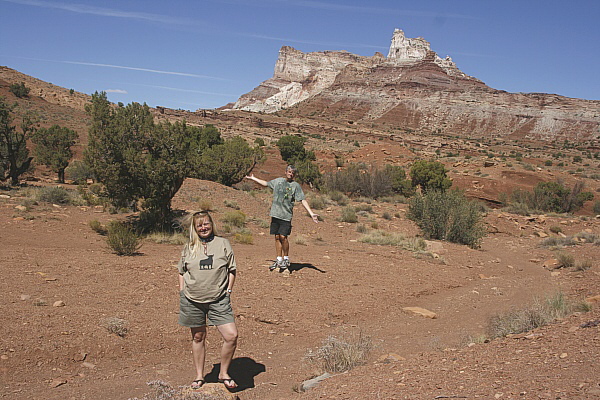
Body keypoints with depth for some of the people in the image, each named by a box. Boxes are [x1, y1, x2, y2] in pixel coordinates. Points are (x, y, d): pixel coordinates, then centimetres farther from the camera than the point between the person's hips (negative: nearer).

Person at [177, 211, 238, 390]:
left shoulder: (223, 243, 2)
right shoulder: (189, 247, 6)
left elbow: (232, 270, 8)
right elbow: (181, 272, 16)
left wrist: (228, 290, 1)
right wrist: (182, 293, 9)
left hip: (218, 300, -1)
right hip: (192, 301, 1)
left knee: (231, 335, -10)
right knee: (198, 337, 13)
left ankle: (223, 373, 11)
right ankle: (199, 376, 29)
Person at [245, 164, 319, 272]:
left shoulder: (296, 185, 2)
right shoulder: (278, 181, 13)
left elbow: (303, 200, -3)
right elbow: (266, 183, 30)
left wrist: (311, 214, -12)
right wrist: (253, 178, 38)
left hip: (286, 215, -4)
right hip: (275, 214, 4)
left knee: (283, 237, -10)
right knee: (277, 237, 6)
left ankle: (286, 259, 6)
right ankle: (279, 260, 15)